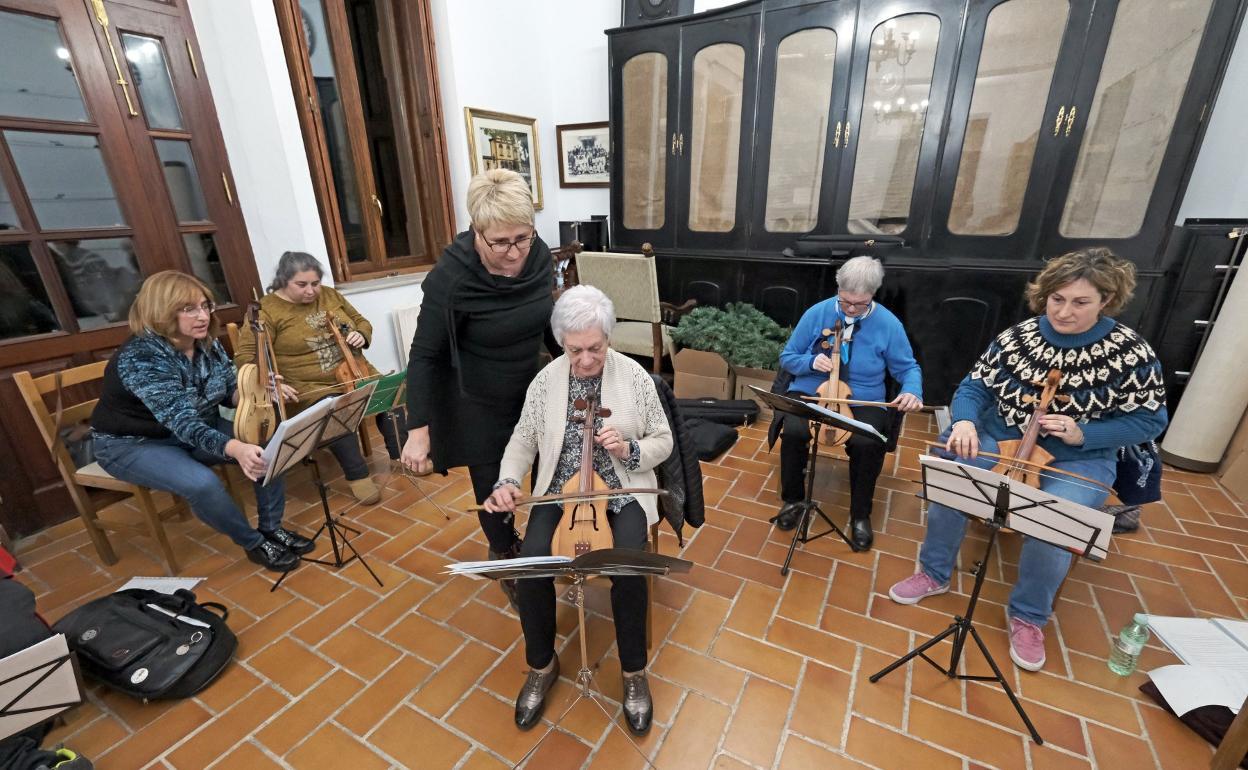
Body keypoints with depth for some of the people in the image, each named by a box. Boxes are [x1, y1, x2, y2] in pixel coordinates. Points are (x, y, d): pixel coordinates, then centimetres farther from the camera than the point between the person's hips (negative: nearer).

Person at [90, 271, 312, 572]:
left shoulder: (207, 344, -8)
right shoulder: (139, 357, -29)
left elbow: (231, 392, 2)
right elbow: (181, 421, -41)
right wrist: (234, 448, -58)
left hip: (200, 429, 6)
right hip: (133, 444, -6)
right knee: (202, 483, -33)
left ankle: (272, 527, 2)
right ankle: (255, 544, -8)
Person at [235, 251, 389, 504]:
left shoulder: (330, 295, 10)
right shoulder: (266, 311, -6)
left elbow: (361, 321, 19)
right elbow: (246, 355, -9)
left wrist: (361, 335, -5)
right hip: (309, 388, -5)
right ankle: (358, 474, -17)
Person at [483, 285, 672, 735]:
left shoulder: (634, 376, -7)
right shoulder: (546, 381, -3)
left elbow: (663, 442, 0)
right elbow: (523, 441, 6)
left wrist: (629, 450, -21)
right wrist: (507, 481, -12)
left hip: (620, 493, -1)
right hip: (559, 494, 2)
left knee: (629, 569, -25)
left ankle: (634, 672, 6)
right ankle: (542, 666, 10)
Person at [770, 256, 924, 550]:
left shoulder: (888, 324, -5)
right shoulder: (817, 313, -4)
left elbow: (908, 368, 5)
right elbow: (787, 358, 3)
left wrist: (912, 391, -18)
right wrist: (811, 362, -18)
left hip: (863, 401, 0)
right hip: (811, 392, 1)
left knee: (868, 444, -30)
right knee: (793, 432, -29)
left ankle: (860, 514, 0)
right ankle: (792, 499, -1)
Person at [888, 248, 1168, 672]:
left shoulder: (1131, 352, -9)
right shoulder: (1018, 337, -5)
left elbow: (1149, 419, -2)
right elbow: (974, 387, -1)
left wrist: (1082, 435, -20)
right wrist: (965, 421, -23)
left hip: (1078, 460, -1)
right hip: (1002, 441, 2)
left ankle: (1028, 616, 3)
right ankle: (935, 573, 1)